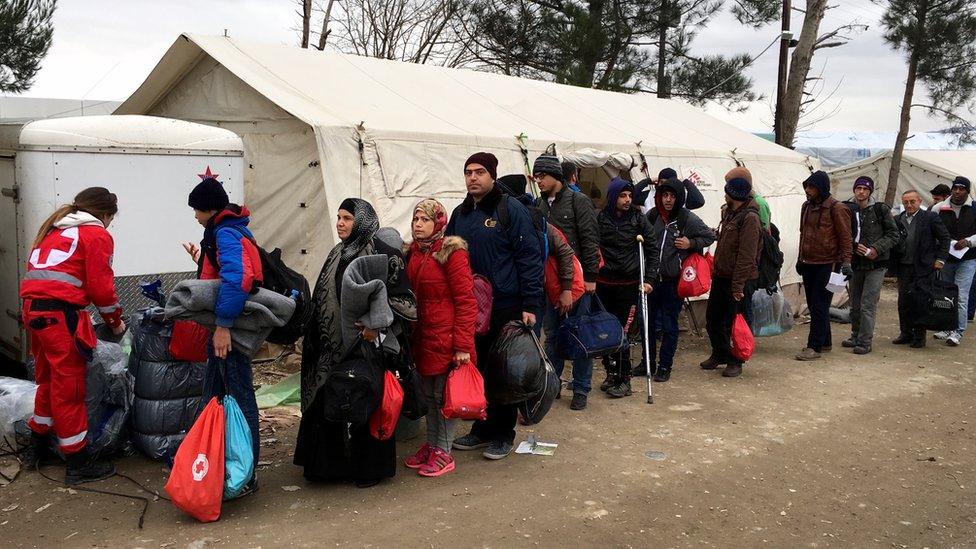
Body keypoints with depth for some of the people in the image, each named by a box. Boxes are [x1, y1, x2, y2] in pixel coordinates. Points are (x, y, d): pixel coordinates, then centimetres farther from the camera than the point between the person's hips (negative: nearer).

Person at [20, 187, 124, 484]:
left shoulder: (54, 228, 23)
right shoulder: (97, 234, -2)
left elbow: (44, 271, 18)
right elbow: (101, 286, -7)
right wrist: (115, 320, 8)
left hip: (33, 308, 8)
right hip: (61, 313, -8)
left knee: (48, 380, 22)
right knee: (69, 387, -2)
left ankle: (37, 446, 33)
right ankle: (78, 462, 6)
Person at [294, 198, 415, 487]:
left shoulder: (385, 254, -8)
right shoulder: (337, 254, 14)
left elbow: (402, 299, -12)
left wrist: (377, 325, -24)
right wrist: (318, 338, 15)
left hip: (366, 344, -7)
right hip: (333, 347, 7)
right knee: (330, 403, 9)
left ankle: (372, 466, 15)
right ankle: (333, 462, 23)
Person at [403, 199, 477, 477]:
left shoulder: (452, 252, -12)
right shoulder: (413, 253, 10)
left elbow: (465, 301, -14)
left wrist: (463, 345, -17)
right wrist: (411, 334, 12)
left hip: (446, 337, -7)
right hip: (422, 337, 7)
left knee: (444, 394, 3)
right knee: (429, 394, 16)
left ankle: (443, 453, 15)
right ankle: (431, 444, 30)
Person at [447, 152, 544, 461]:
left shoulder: (511, 210, -8)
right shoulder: (459, 214, 11)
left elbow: (530, 258, -10)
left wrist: (531, 305, -15)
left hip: (506, 308, -6)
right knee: (475, 369, 11)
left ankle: (503, 434, 17)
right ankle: (481, 429, 25)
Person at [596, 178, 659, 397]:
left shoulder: (638, 218, 2)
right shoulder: (600, 218, 0)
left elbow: (653, 250, 5)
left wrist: (649, 279, -3)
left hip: (628, 284, -1)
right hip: (603, 283, 2)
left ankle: (624, 379, 2)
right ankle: (611, 373, 20)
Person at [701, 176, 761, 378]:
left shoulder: (749, 218, -17)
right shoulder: (728, 213, 13)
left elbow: (746, 255, -21)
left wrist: (738, 285, -23)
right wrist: (715, 271, 15)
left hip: (740, 280, -9)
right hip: (721, 276, 9)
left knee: (733, 323, -1)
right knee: (712, 318, 15)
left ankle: (735, 361, 14)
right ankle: (719, 354, 32)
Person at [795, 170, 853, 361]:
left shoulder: (837, 208, -11)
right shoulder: (806, 206, 11)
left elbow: (845, 237, -10)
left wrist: (845, 262, -15)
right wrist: (801, 258, 23)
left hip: (827, 265, -7)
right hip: (808, 264, 8)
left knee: (819, 306, -5)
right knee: (813, 305, 12)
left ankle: (815, 347, -2)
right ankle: (825, 342, 25)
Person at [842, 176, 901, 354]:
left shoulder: (881, 210, -2)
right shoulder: (847, 210, 2)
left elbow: (894, 234, 1)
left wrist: (877, 248, -13)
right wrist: (855, 246, -12)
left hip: (876, 264, -3)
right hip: (855, 263, 3)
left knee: (867, 305, -8)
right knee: (855, 304, 13)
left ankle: (865, 341, -2)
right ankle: (856, 335, 29)